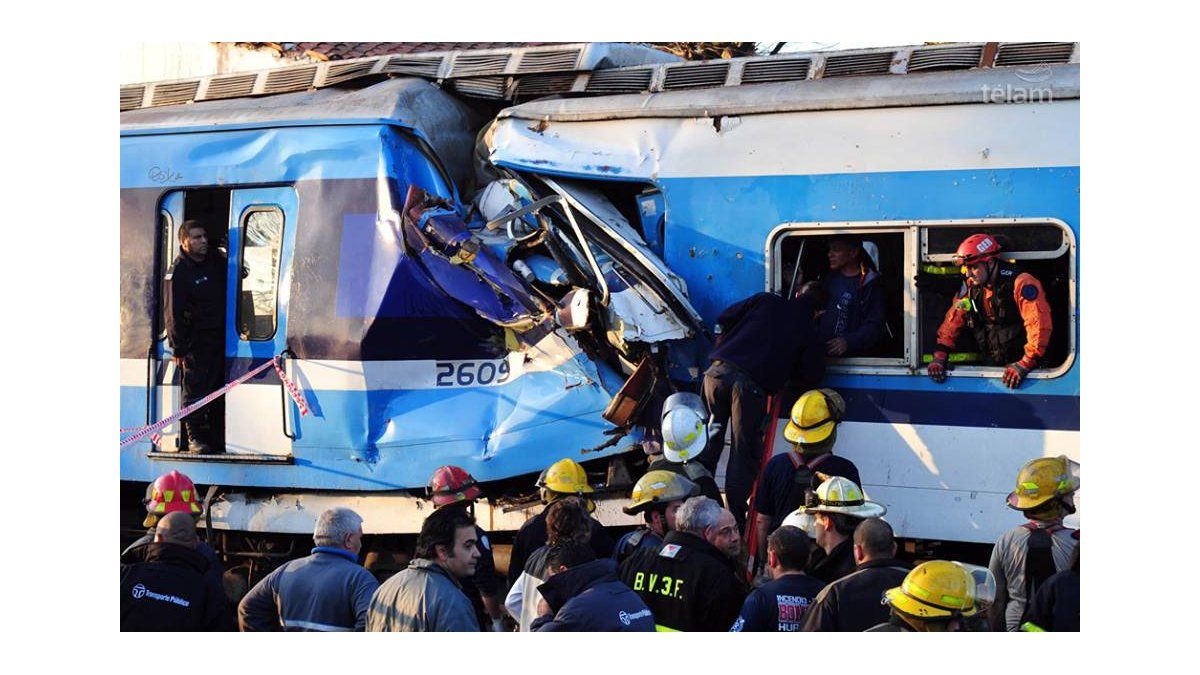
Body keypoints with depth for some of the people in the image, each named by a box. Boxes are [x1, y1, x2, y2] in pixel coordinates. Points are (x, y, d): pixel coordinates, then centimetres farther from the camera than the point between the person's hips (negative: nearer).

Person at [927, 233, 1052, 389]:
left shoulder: (1020, 283, -14)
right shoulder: (970, 287, 6)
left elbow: (1039, 324, -20)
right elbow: (952, 322, 13)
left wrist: (1025, 364, -23)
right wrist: (939, 356, 2)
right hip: (990, 364, 6)